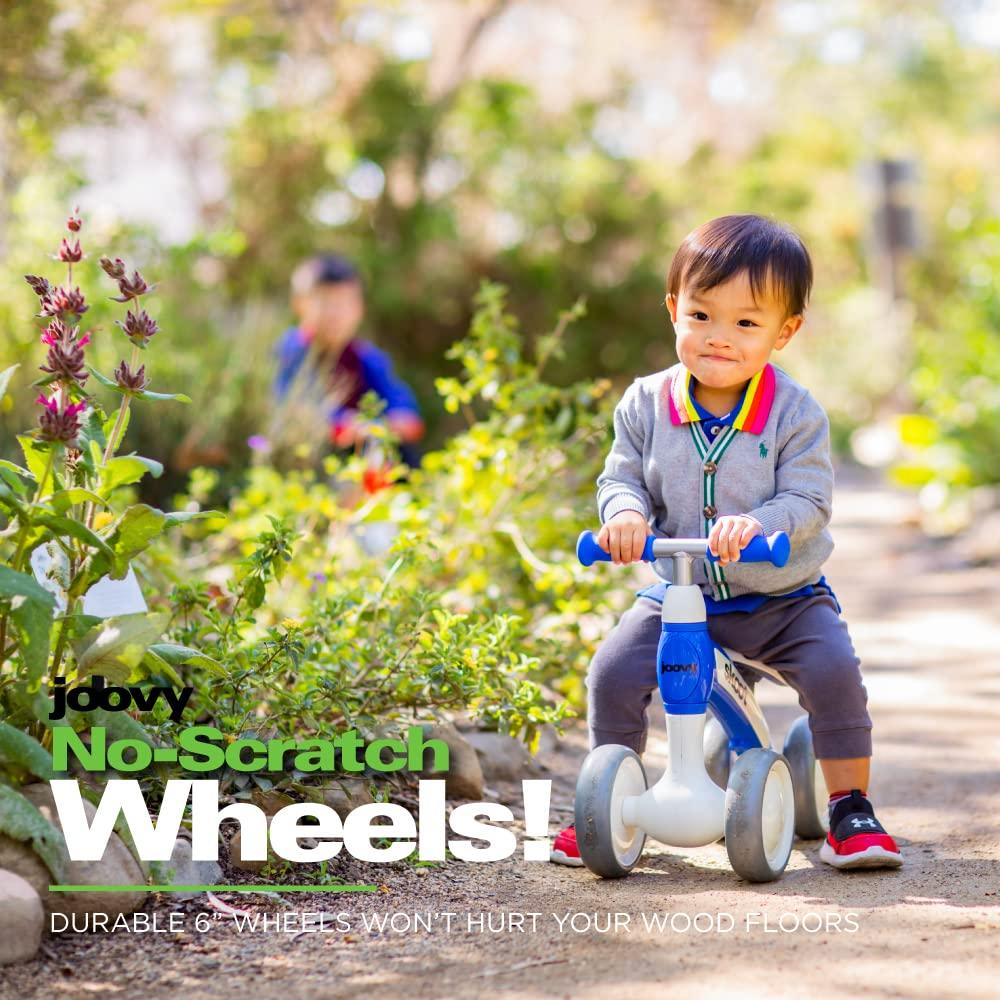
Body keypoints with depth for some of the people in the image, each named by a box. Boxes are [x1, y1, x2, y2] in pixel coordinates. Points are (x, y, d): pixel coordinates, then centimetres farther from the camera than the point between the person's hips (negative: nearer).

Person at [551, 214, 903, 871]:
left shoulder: (796, 414, -11)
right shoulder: (646, 405, -4)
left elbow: (809, 502, -16)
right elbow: (621, 477, -1)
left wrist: (755, 524, -36)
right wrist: (625, 510, -25)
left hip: (783, 597, -2)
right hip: (678, 593, 2)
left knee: (834, 667, -25)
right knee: (614, 671, -16)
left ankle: (851, 807, -8)